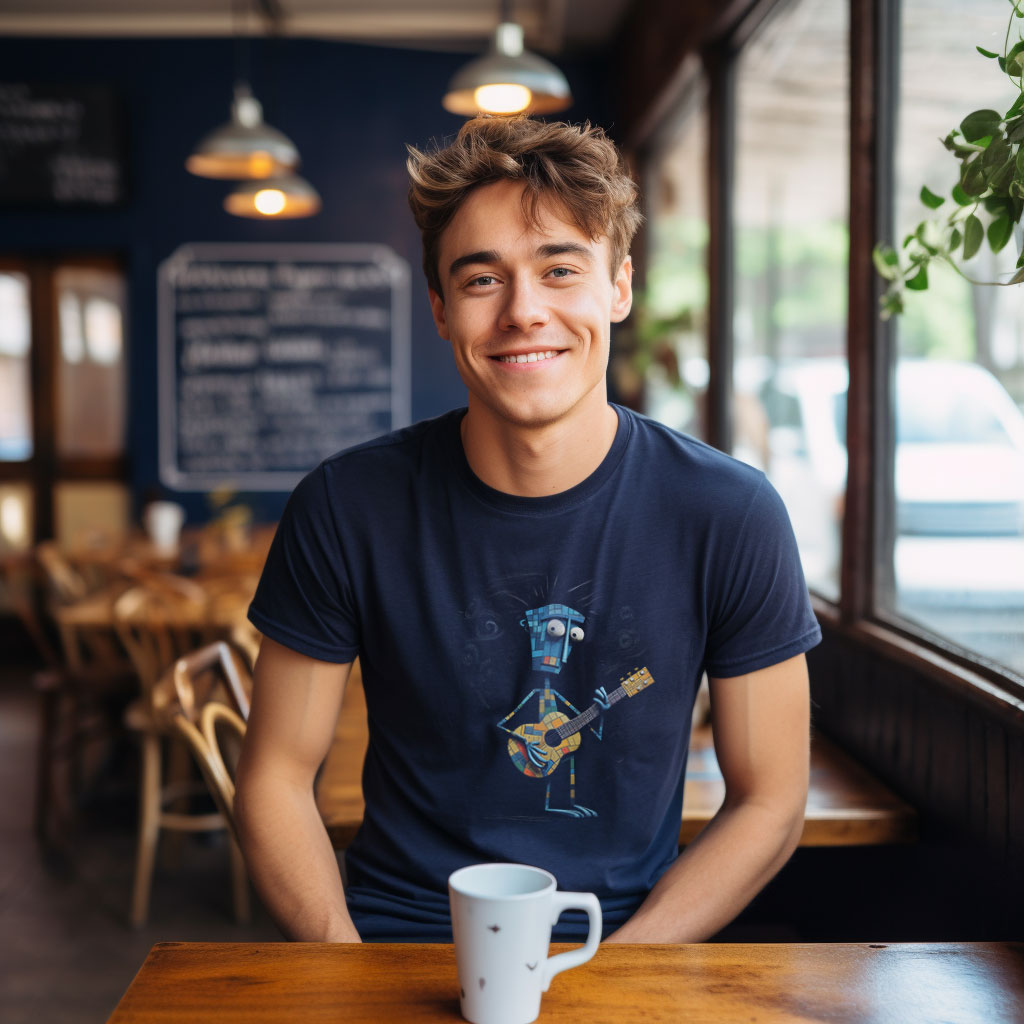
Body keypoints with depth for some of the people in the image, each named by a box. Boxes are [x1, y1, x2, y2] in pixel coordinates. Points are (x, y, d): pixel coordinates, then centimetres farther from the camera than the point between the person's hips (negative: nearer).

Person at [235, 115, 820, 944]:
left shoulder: (730, 516, -8)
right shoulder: (347, 509, -8)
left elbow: (768, 802, -2)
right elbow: (277, 781, 0)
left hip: (630, 946, 0)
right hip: (392, 941, 1)